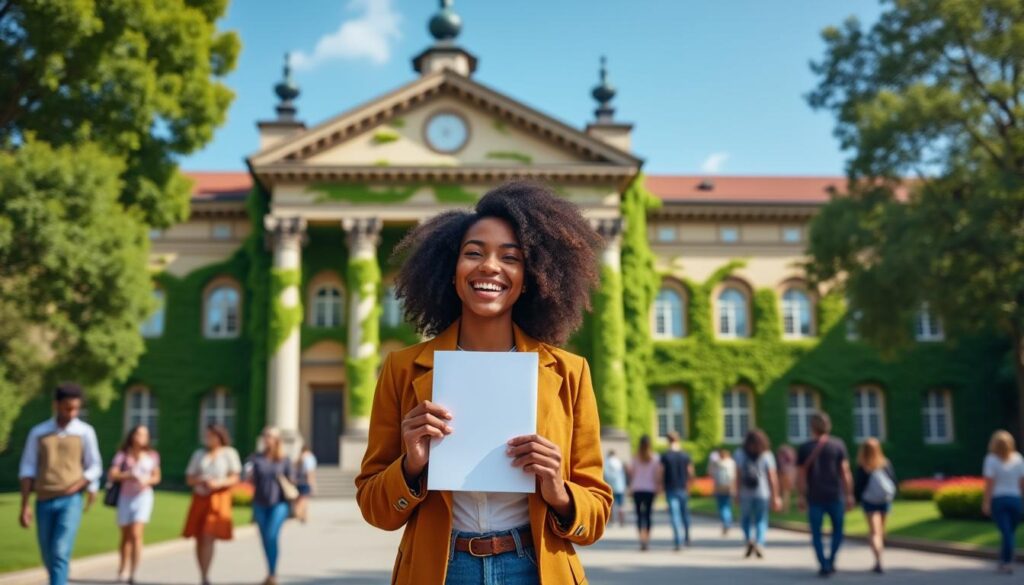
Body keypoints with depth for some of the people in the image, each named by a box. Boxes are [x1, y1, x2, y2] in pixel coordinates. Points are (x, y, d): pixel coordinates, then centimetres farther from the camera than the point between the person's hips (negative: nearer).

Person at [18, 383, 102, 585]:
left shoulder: (85, 432, 0)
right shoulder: (38, 432, 3)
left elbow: (95, 468, 4)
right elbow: (27, 471, 3)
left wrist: (74, 488, -12)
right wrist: (25, 507, -3)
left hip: (71, 502, -3)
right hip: (44, 503, 3)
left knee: (60, 553, -16)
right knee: (48, 556, 12)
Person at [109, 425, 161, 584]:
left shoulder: (152, 456, 0)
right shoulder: (122, 455, -2)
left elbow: (156, 477, 9)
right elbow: (112, 475, -10)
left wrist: (147, 481, -12)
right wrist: (128, 475, -26)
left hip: (143, 496, -1)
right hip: (125, 497, 1)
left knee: (136, 534, -14)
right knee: (125, 536, 13)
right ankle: (123, 569, 33)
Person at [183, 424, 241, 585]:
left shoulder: (229, 453, 2)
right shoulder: (199, 454, 11)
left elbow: (234, 478, -2)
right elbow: (189, 479, 9)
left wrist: (217, 483, -18)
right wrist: (200, 480, -12)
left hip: (218, 499, -4)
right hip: (199, 499, 4)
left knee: (208, 537, -15)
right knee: (199, 540, 4)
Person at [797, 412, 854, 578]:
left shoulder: (804, 448, 0)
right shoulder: (838, 445, -1)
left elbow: (801, 475, -2)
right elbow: (845, 472, -5)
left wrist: (802, 497, 5)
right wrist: (849, 495, 0)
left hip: (814, 498, 0)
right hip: (835, 496, 0)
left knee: (817, 533, 8)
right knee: (837, 530, 17)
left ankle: (824, 565, 0)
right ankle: (831, 561, 8)